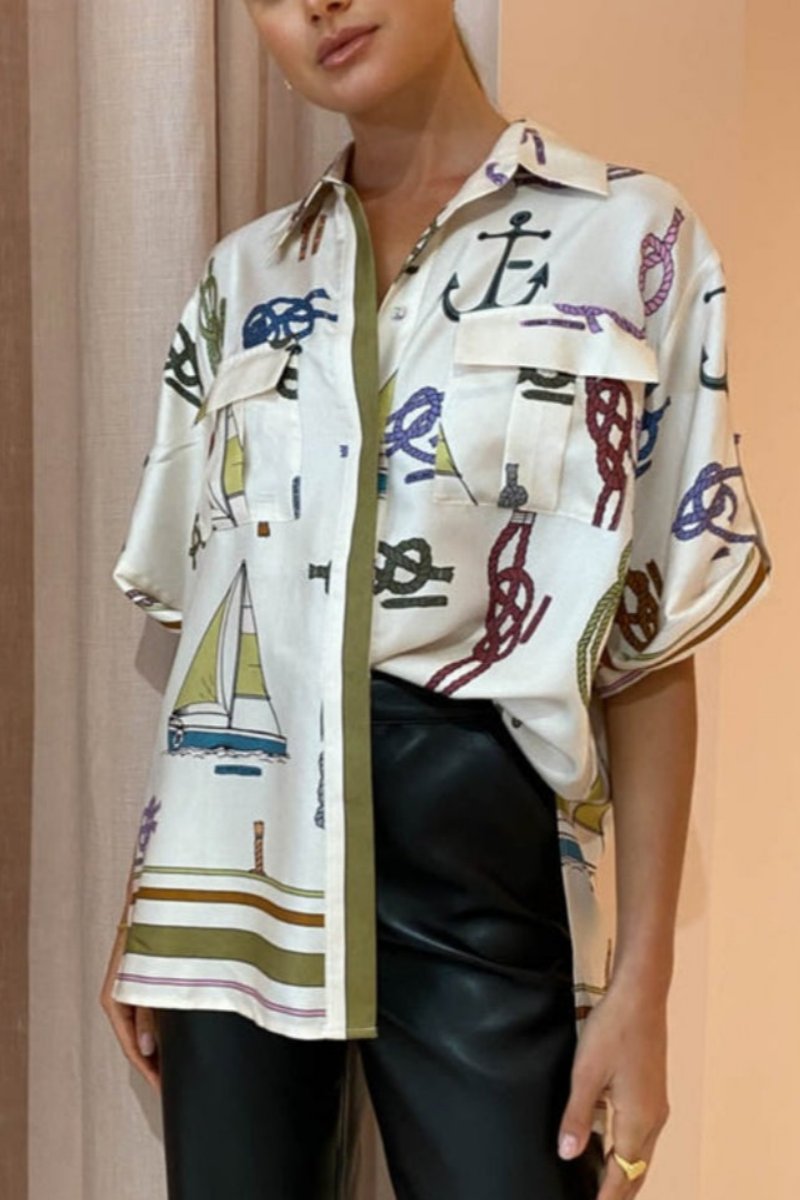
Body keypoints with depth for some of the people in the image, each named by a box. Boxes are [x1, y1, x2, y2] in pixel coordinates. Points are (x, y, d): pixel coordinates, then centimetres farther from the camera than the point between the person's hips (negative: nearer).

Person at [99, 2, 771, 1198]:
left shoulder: (632, 234, -2)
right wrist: (145, 898, 10)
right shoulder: (242, 276, 9)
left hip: (480, 843, -3)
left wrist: (644, 974, -6)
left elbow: (653, 641, -3)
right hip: (243, 850, 3)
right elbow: (198, 619, 11)